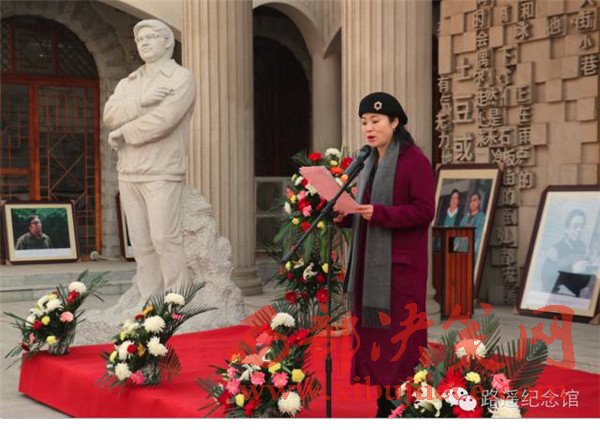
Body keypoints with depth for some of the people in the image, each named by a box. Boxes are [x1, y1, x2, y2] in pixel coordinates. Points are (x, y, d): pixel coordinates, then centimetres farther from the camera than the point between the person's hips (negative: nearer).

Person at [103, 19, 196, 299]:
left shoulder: (182, 78, -3)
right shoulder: (127, 84, 17)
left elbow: (162, 121, -17)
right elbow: (111, 116, -3)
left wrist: (122, 134, -7)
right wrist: (141, 101, -19)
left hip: (163, 174, -6)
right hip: (129, 173, 6)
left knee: (164, 239, -12)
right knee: (141, 242, 4)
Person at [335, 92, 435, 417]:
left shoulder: (414, 160, -9)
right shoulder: (370, 162, 16)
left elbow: (424, 211, -16)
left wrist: (379, 213, -24)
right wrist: (346, 216, 1)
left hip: (399, 265, -8)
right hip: (369, 263, 8)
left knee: (400, 336, -5)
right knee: (373, 333, 8)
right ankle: (385, 406, 15)